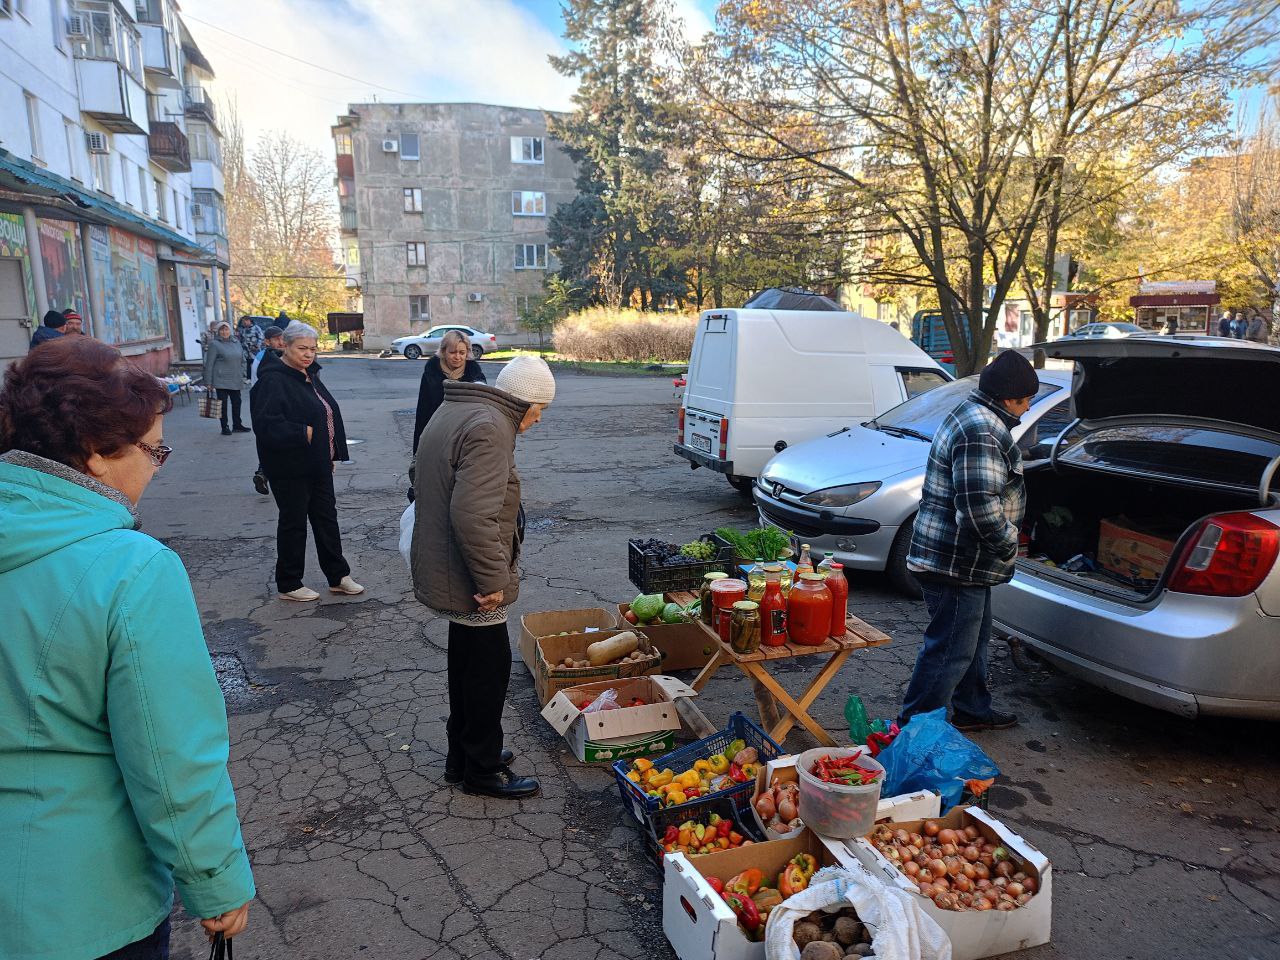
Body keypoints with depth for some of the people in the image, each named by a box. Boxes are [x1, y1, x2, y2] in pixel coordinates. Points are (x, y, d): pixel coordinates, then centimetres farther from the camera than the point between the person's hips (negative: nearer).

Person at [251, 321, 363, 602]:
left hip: (317, 464, 9)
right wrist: (304, 433, -23)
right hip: (290, 467, -8)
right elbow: (266, 423, -26)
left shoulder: (310, 375, 12)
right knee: (293, 523, 3)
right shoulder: (273, 381, -16)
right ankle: (288, 585, 18)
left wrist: (331, 454, 16)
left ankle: (338, 577, 26)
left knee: (327, 518, 14)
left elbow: (327, 414, 20)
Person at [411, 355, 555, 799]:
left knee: (466, 662, 22)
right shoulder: (489, 428, -22)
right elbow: (473, 514, -32)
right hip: (469, 579, -10)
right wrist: (492, 579, -23)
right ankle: (483, 769, 21)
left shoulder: (452, 411, 11)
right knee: (489, 669, 5)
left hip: (442, 573, 10)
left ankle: (462, 756, 37)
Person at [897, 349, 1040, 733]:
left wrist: (1004, 539, 21)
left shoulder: (973, 416, 15)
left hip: (964, 561, 11)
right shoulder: (981, 432, -22)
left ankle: (973, 709, 40)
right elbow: (980, 505, -30)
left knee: (974, 637, 24)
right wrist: (1009, 542, -14)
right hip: (956, 563, -11)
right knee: (950, 649, -3)